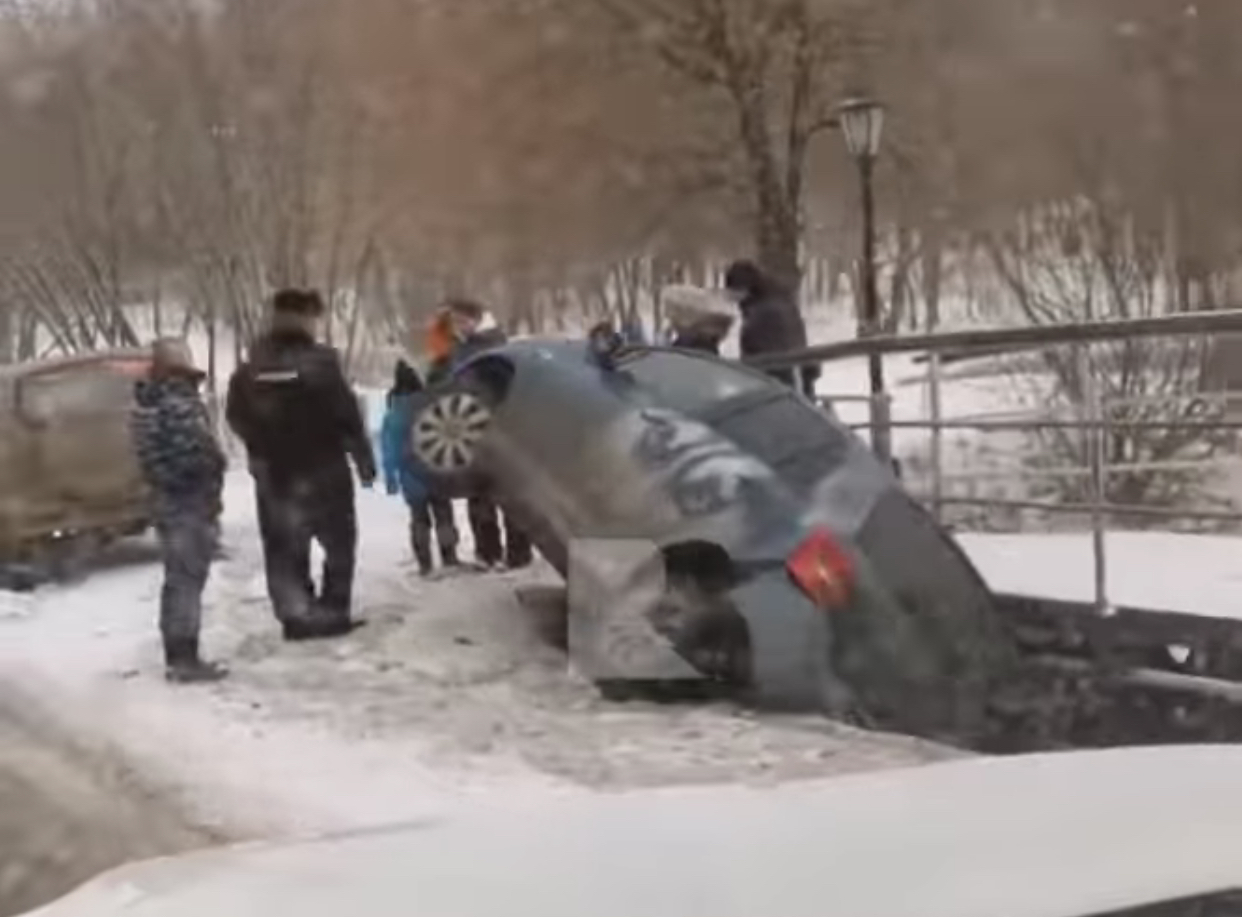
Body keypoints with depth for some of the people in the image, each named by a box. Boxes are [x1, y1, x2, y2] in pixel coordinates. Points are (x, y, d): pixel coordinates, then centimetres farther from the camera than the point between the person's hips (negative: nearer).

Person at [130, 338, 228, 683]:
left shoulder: (144, 405, 10)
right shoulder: (181, 405, -19)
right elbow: (201, 454, -24)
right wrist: (217, 465, -6)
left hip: (166, 502, 9)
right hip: (192, 503, -9)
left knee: (175, 580, 15)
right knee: (188, 581, -5)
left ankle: (175, 656, 22)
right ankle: (186, 659, -3)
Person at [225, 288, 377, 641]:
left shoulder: (249, 371, 1)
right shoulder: (321, 363, -14)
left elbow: (237, 418, 12)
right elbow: (348, 417, -14)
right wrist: (365, 460, -4)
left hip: (272, 476, 4)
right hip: (323, 472, -4)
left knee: (283, 549, 10)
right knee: (339, 543, 11)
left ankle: (295, 616, 6)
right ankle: (332, 612, 10)